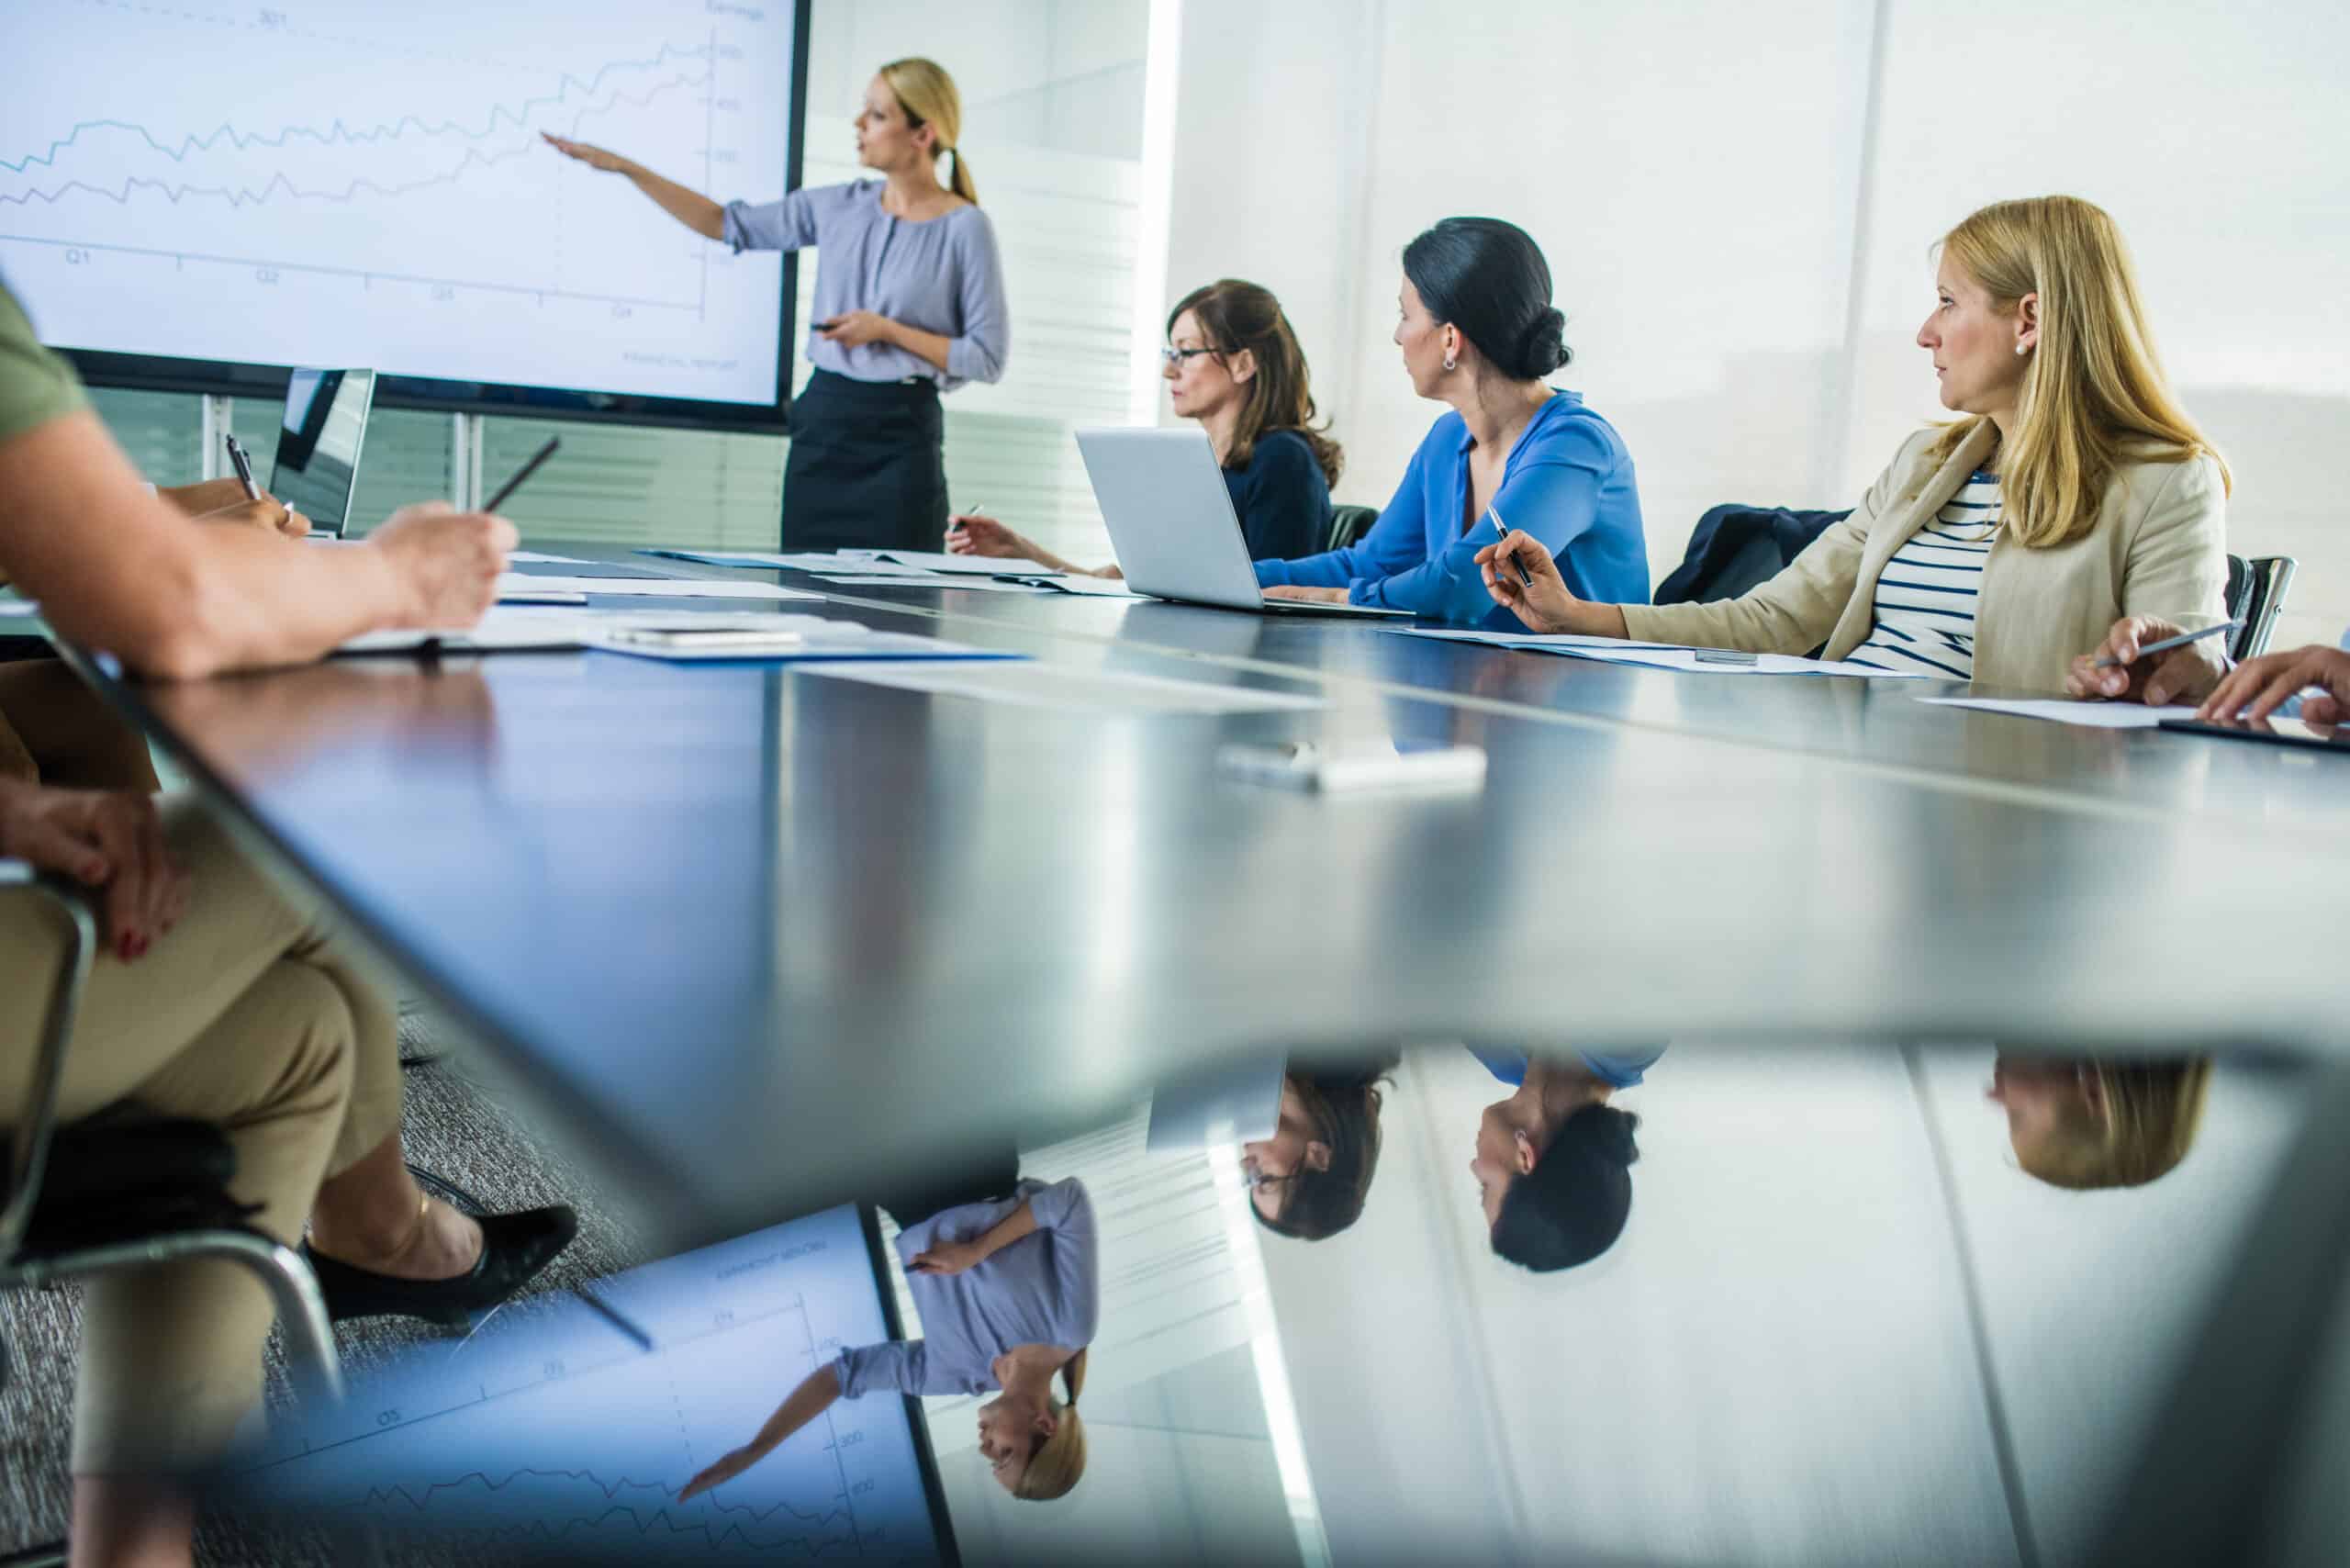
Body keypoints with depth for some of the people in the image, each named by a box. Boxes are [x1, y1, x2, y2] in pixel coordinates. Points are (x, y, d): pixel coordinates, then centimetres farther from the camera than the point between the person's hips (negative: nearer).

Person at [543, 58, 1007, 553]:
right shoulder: (838, 206, 8)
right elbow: (728, 224, 15)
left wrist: (887, 330, -12)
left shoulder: (964, 227, -6)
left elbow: (987, 358, -6)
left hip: (899, 436, -4)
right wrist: (624, 167, 10)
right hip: (821, 420, 5)